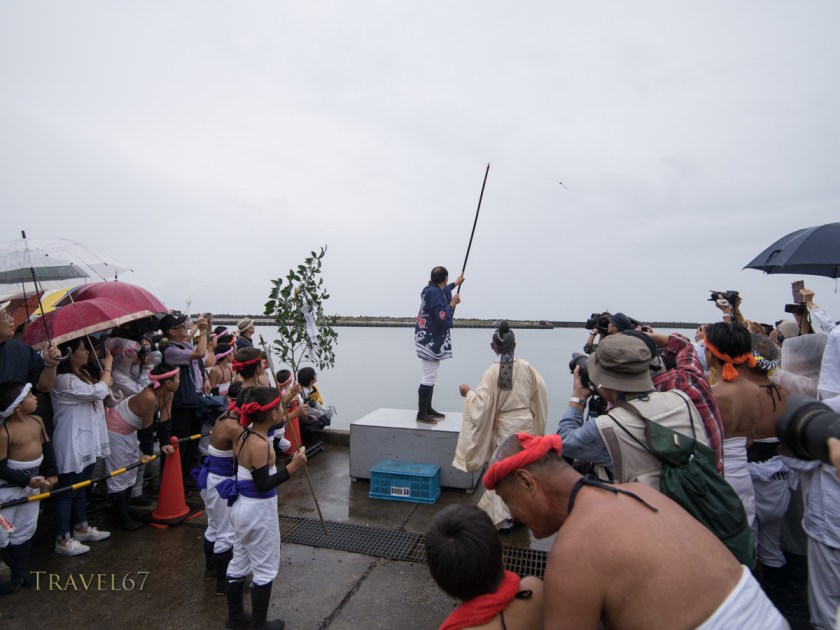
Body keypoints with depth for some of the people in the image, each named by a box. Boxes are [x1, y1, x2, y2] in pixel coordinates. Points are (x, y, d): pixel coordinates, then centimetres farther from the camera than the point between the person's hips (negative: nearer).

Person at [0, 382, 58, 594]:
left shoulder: (37, 421, -2)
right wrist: (27, 481, -24)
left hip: (32, 484, 7)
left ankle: (20, 572, 33)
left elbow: (47, 447, 9)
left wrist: (52, 473, 3)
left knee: (25, 530, 18)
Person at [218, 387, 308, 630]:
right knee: (265, 569, 10)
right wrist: (292, 466, -27)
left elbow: (239, 471, 9)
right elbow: (263, 485, -25)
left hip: (241, 507, 9)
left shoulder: (243, 437, -1)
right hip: (259, 511, -9)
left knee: (239, 563, 22)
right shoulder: (260, 445, -27)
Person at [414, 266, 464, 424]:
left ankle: (428, 409, 22)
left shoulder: (431, 289, 12)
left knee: (431, 376, 15)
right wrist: (453, 303, -9)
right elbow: (442, 317, -23)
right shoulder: (434, 293, -18)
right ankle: (421, 413, -3)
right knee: (429, 377, -8)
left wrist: (456, 284, 52)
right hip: (431, 340, -11)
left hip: (430, 339, 11)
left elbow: (443, 291, 38)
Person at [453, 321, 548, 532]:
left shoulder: (492, 372, -16)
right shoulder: (526, 367, -6)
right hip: (526, 424, 4)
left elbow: (483, 403, -17)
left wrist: (468, 393, 0)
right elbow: (540, 393, 4)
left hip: (505, 428, -4)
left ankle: (503, 516, 12)